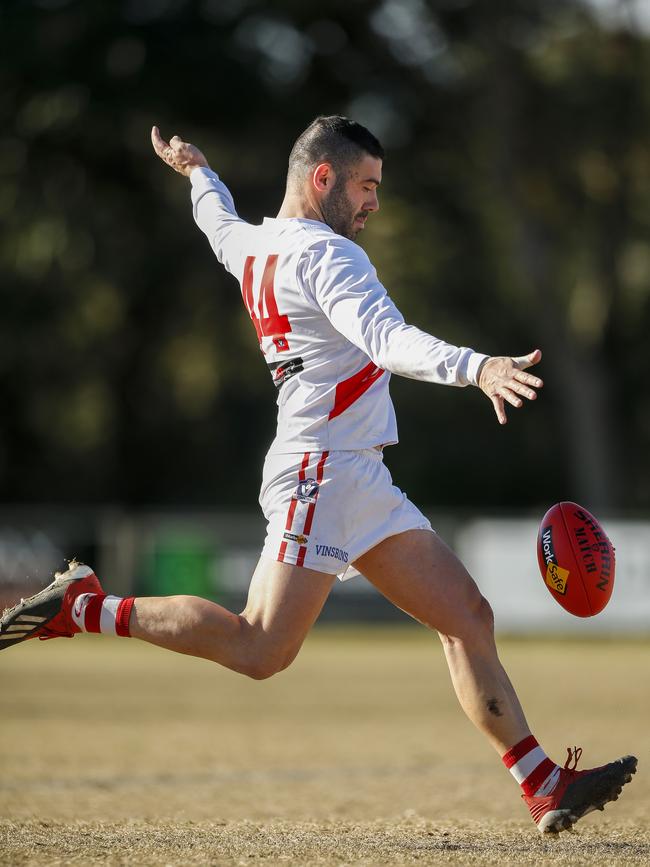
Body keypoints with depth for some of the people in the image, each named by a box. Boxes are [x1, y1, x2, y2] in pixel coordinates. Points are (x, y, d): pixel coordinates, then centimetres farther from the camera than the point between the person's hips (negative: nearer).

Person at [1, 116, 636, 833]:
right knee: (260, 651, -14)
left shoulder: (253, 248, 16)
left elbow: (220, 222, 41)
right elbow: (387, 341, -29)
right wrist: (476, 368, -43)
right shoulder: (326, 255, -11)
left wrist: (197, 171, 63)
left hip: (360, 481, 10)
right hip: (322, 470, -10)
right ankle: (86, 608, -1)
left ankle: (545, 789, -2)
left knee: (468, 619, 3)